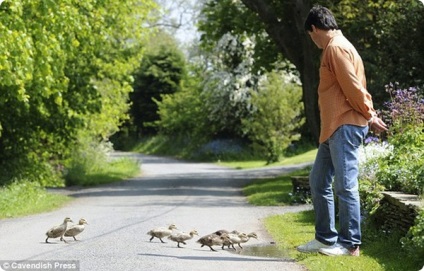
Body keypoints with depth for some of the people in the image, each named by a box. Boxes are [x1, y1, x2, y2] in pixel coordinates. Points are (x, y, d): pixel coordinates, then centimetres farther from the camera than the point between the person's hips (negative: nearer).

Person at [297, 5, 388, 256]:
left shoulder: (336, 47, -12)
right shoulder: (336, 47, 21)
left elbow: (353, 87, -15)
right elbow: (355, 87, 20)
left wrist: (370, 116, -6)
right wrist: (370, 115, 12)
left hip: (345, 127, -11)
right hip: (334, 128, 11)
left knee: (345, 185, -7)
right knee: (319, 182, 11)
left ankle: (350, 244, -3)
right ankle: (325, 238, 16)